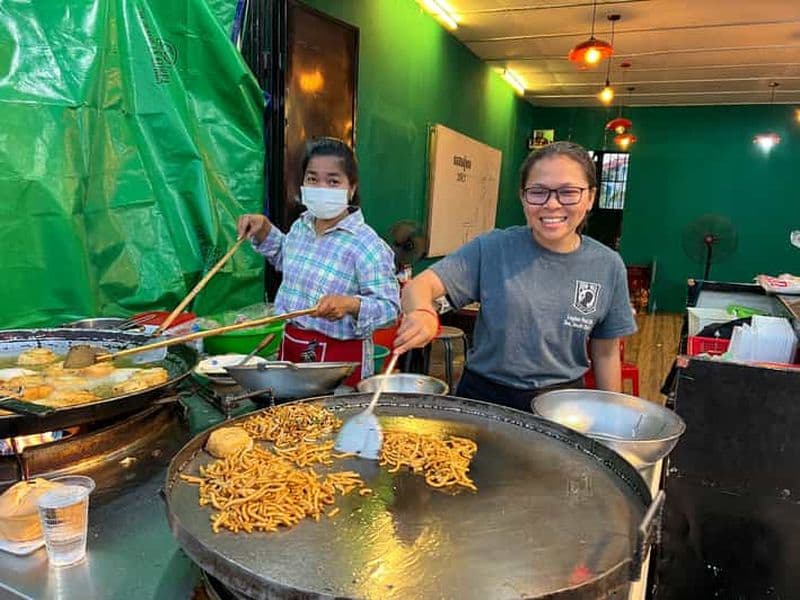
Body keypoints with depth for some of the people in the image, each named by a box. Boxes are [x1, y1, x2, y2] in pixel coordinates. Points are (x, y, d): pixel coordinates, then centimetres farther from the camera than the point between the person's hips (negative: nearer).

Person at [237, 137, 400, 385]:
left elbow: (389, 306, -18)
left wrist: (350, 304, -35)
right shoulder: (301, 225, 4)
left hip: (338, 355, -7)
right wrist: (264, 228, 11)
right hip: (290, 345, 7)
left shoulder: (366, 244, -19)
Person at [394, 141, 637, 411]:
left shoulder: (608, 266, -5)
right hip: (484, 397, -1)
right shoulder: (492, 249, -12)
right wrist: (423, 313, -41)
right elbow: (419, 285, -19)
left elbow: (605, 353, 3)